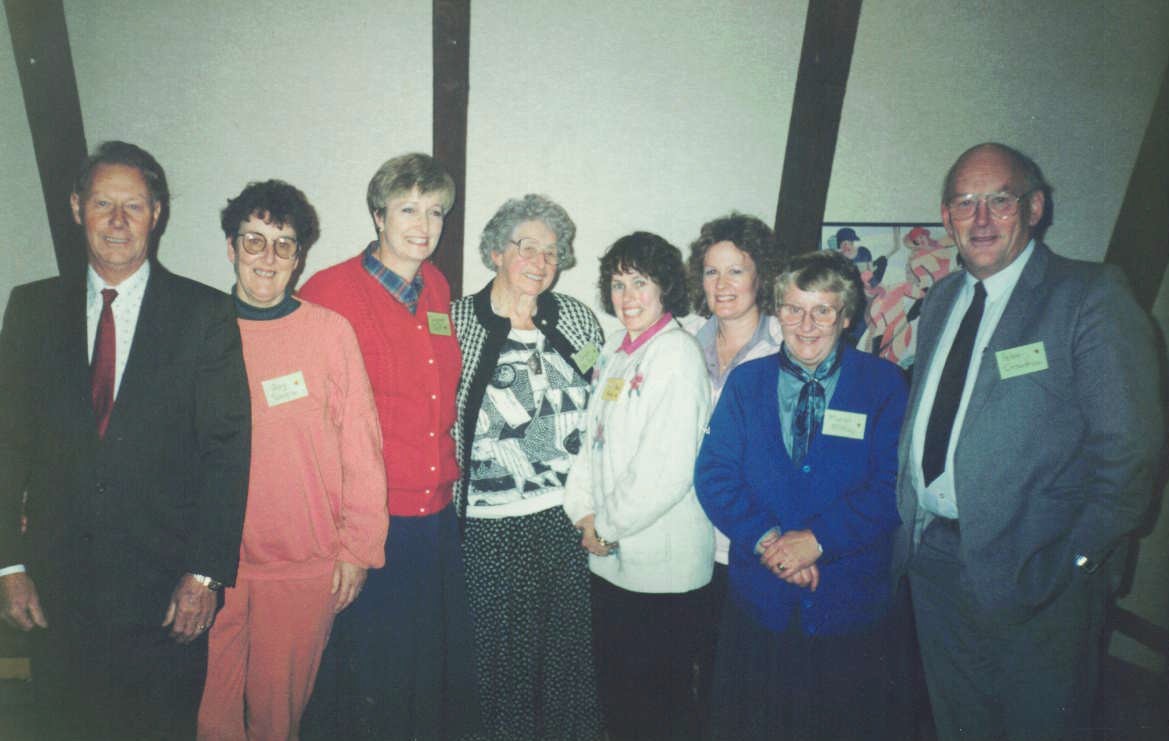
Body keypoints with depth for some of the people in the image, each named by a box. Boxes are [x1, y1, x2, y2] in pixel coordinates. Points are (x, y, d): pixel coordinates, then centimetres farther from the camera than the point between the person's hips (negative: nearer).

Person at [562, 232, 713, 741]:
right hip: (611, 557, 8)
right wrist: (585, 512, 0)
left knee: (661, 698, 10)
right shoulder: (615, 350, 10)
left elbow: (670, 470, -21)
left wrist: (609, 526, -11)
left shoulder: (677, 353, -15)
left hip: (664, 564, -7)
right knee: (614, 685, 21)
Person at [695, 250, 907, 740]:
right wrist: (765, 538, -17)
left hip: (849, 599, -1)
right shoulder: (746, 381, 4)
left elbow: (892, 485, -10)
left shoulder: (882, 383, -2)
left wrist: (818, 540, -19)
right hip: (757, 600, 2)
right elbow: (713, 475, -2)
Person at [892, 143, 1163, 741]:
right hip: (932, 552, 6)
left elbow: (1129, 448, -13)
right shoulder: (941, 299, 9)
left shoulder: (1091, 296, -10)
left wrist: (1074, 561, -16)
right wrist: (910, 523, 7)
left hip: (1033, 574, -5)